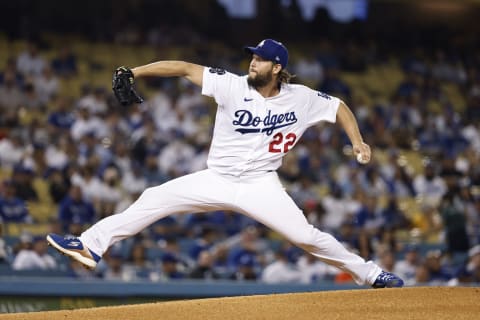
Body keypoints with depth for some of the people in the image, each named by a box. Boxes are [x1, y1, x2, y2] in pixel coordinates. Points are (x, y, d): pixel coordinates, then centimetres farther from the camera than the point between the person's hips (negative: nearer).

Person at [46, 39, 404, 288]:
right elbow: (187, 68, -13)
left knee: (306, 235, -14)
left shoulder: (301, 98, -8)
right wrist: (136, 72, -21)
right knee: (154, 199, -7)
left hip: (260, 184, -2)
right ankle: (91, 245, -2)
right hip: (217, 180, 2)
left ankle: (369, 273, 1)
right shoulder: (233, 86, -10)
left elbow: (340, 107, 7)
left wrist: (358, 142, -8)